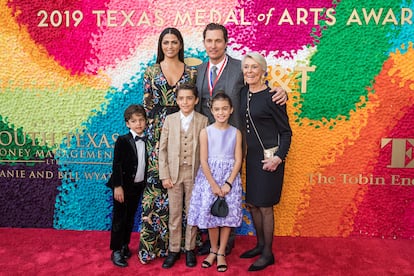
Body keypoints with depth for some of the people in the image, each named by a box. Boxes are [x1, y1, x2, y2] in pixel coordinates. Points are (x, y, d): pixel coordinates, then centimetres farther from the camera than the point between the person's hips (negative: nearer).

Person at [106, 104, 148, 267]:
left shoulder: (146, 141, 3)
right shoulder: (122, 141, -12)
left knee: (130, 218, 16)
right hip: (124, 186, -5)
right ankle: (116, 251, 15)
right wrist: (118, 186, -18)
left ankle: (125, 245, 32)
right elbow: (117, 165, -14)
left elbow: (146, 164, 8)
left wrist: (146, 183, 7)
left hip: (138, 186, 5)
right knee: (119, 219, 4)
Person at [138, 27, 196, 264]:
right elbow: (147, 103, 7)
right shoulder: (152, 71, 8)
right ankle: (153, 241, 8)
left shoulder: (190, 71, 9)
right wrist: (150, 128, 1)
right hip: (159, 130, -1)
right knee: (157, 181, -3)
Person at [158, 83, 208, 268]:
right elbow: (163, 149, 2)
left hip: (194, 173, -1)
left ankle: (190, 249, 26)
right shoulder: (169, 120, 3)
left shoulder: (203, 121, -2)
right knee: (174, 213, 9)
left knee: (192, 212, 10)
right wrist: (165, 175, -4)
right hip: (174, 173, 1)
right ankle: (174, 250, 23)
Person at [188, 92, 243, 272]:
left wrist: (228, 183, -12)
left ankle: (221, 253, 19)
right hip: (209, 177, -1)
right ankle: (213, 249, 23)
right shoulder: (206, 132, -3)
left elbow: (238, 160, -2)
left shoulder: (236, 133, 1)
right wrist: (214, 184, -13)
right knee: (210, 213, 1)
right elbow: (203, 161, -7)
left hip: (229, 177, 1)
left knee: (228, 214, 3)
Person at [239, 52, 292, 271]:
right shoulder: (244, 92, 5)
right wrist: (246, 152, 8)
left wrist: (278, 157, -20)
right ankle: (260, 245, 34)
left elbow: (286, 131, -9)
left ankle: (267, 254, 20)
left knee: (264, 206, 3)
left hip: (268, 157, -7)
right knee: (252, 203, 15)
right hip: (252, 155, 7)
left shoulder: (271, 96, -14)